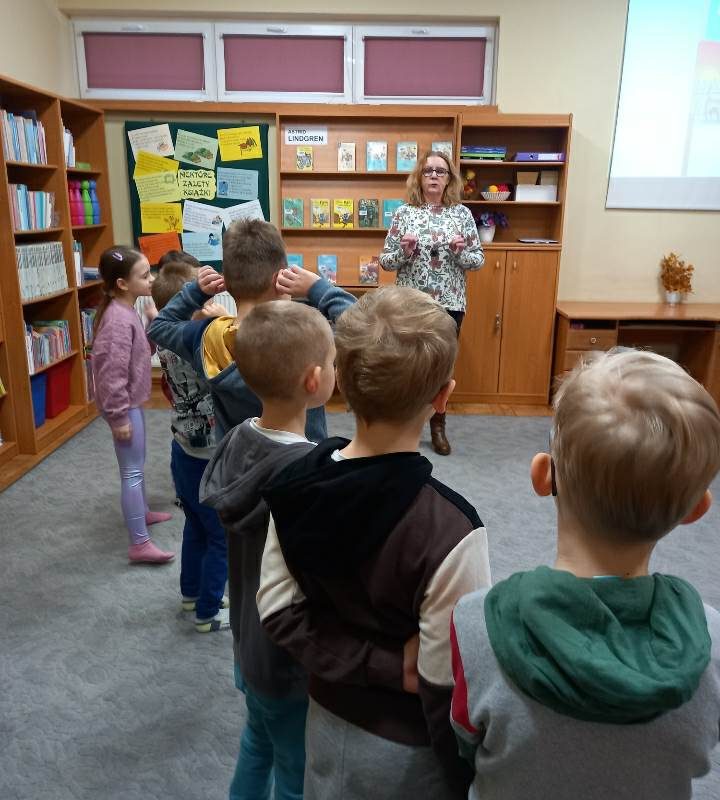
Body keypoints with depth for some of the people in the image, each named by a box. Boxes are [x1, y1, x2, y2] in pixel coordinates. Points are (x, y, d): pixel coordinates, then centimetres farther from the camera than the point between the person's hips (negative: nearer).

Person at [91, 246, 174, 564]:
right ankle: (139, 543, 5)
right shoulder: (118, 320, -26)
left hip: (131, 401, 10)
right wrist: (119, 417, -22)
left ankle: (142, 512, 43)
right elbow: (112, 374, -27)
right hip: (124, 405, -10)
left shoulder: (125, 309, 6)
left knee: (136, 464, 24)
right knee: (132, 471, -3)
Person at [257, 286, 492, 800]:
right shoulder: (448, 529, -33)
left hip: (328, 719, 5)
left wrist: (382, 667, -13)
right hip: (409, 749, -4)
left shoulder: (295, 483, -15)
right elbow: (447, 692, -24)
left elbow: (277, 609, -9)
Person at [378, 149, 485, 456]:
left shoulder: (462, 213, 3)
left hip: (449, 303, 1)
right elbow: (385, 261, 2)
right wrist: (404, 251, -17)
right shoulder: (403, 213, 1)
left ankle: (437, 426, 25)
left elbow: (478, 259, 4)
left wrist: (460, 252, -16)